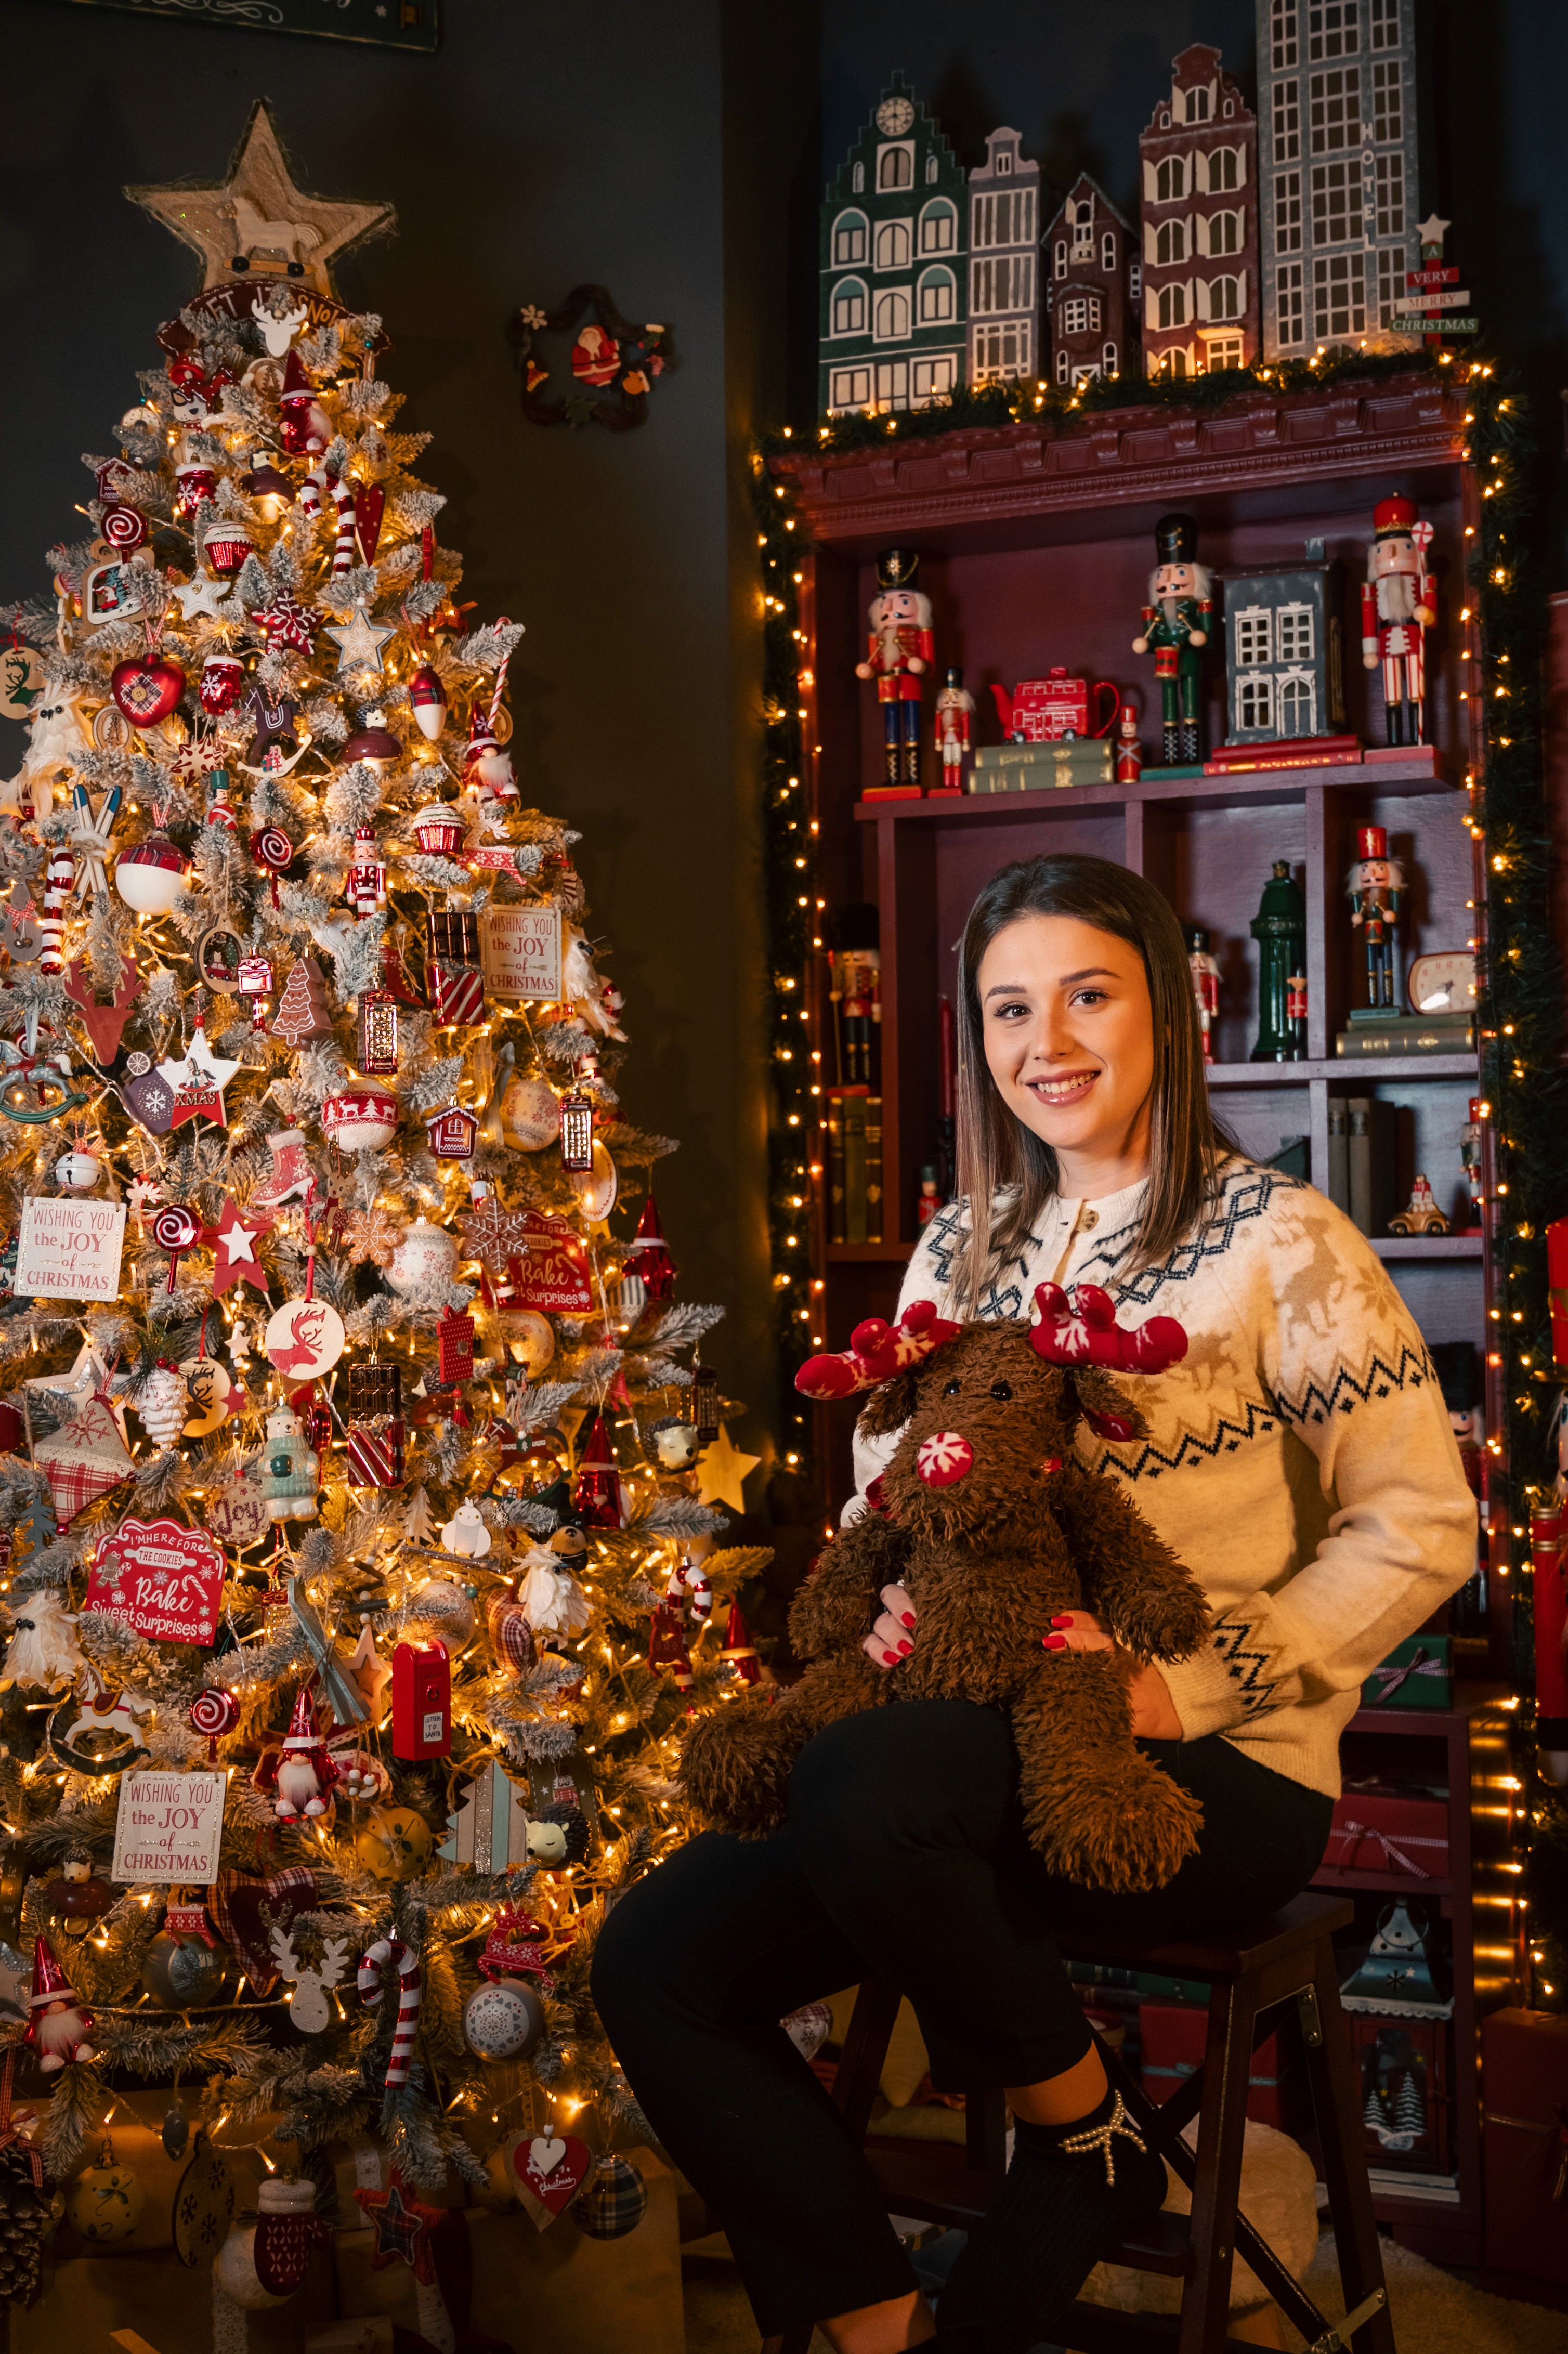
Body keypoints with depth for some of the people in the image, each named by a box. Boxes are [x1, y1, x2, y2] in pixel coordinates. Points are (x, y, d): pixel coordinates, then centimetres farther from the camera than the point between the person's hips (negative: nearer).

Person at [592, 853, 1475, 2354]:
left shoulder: (1276, 1243, -4)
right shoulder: (959, 1248, 13)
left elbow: (1420, 1529, -5)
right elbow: (882, 1492, 19)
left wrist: (1195, 1684, -16)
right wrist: (886, 1610, -5)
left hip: (1214, 1779, -6)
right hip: (974, 1757, 6)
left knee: (863, 1785, -35)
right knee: (655, 1957, -13)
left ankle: (1084, 2131, -7)